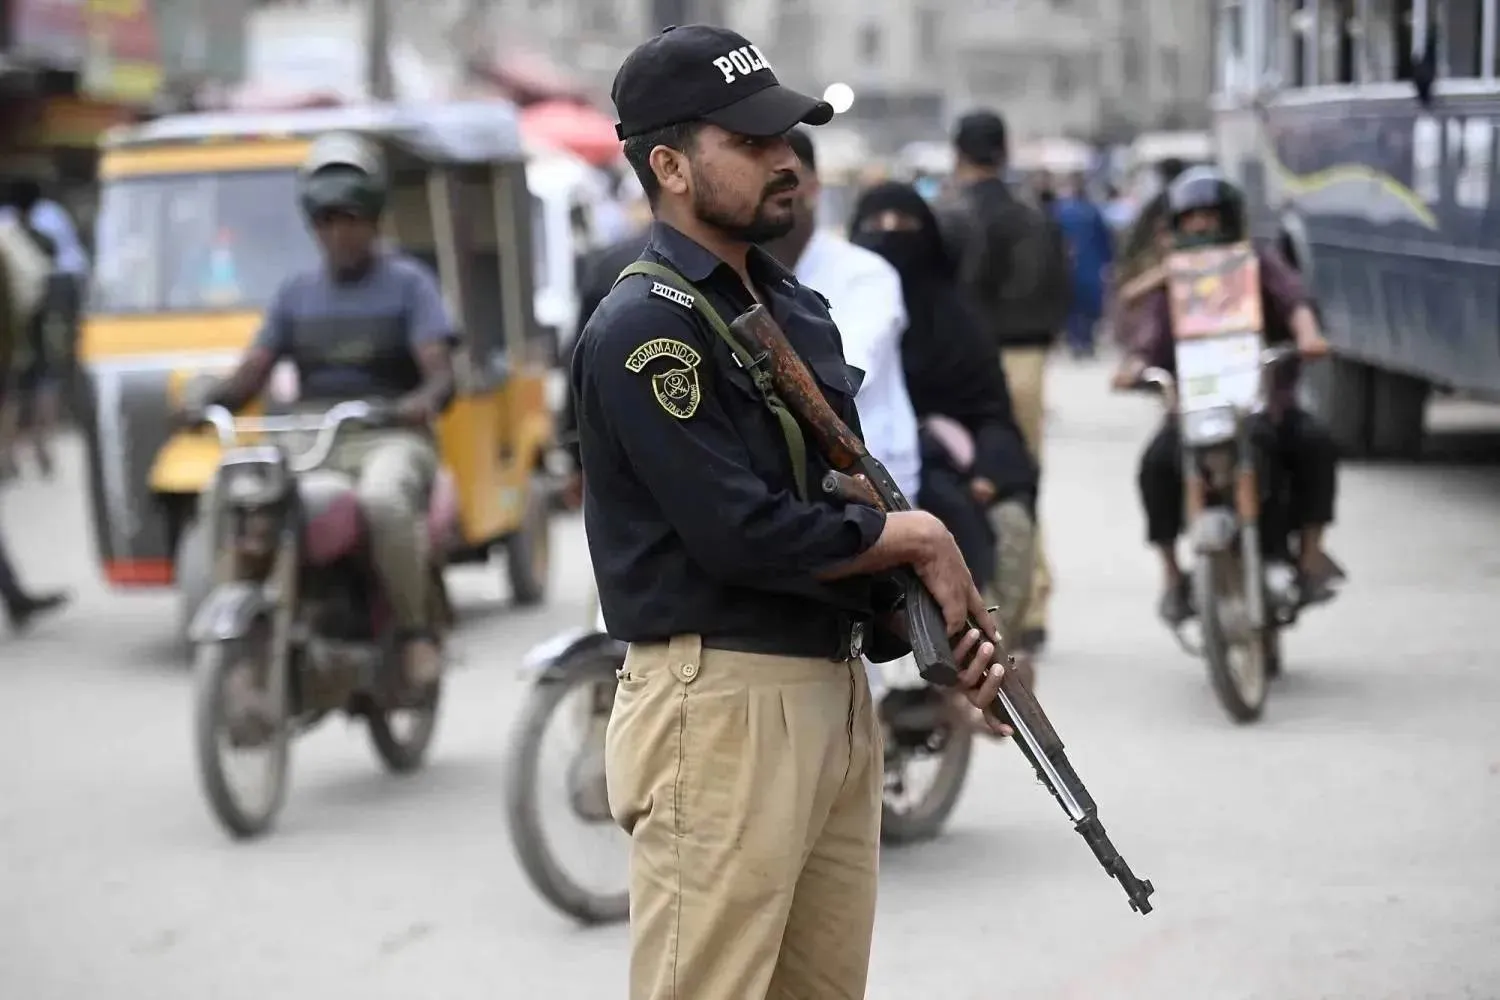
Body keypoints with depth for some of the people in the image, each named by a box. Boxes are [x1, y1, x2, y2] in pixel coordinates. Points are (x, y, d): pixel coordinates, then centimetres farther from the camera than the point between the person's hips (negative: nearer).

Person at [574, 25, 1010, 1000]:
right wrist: (917, 536, -8)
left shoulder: (796, 307, 16)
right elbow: (742, 534, -20)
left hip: (838, 692, 9)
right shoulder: (643, 328, -12)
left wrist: (949, 611, 1)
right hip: (719, 708, -9)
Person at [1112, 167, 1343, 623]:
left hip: (1267, 402, 0)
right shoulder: (1169, 283, 8)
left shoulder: (1259, 266, 6)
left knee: (1315, 443, -27)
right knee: (1157, 463, -28)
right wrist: (1135, 365, -34)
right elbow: (1150, 329, -10)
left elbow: (1292, 295, -15)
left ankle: (1311, 552, -10)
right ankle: (1171, 573, -13)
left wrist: (1307, 332, -38)